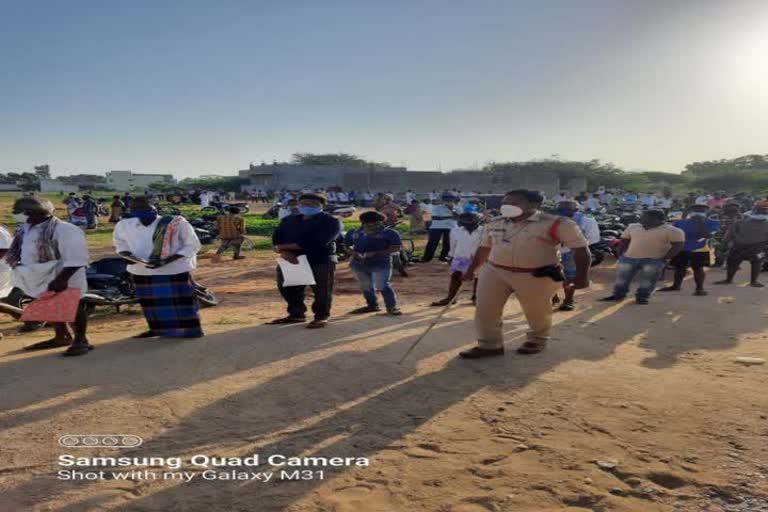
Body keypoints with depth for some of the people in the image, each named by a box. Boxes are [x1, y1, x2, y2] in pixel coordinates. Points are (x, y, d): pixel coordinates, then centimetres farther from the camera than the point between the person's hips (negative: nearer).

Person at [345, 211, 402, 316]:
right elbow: (345, 245, 11)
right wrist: (354, 253, -10)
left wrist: (375, 253, -18)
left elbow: (396, 247, -11)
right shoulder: (355, 233, 6)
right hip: (358, 264, 5)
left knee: (382, 286, -14)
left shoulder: (389, 233, -5)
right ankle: (372, 305, 29)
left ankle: (392, 307, -2)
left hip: (380, 264, -4)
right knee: (366, 286, 12)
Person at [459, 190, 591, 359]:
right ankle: (489, 345, 15)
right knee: (485, 309, 2)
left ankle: (537, 340, 36)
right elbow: (484, 248, 16)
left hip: (537, 276, -4)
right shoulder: (495, 223, 6)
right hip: (494, 272, 4)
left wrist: (582, 276, -16)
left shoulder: (556, 224, -12)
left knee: (536, 312, 11)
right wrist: (471, 269, 18)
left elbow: (581, 249, -11)